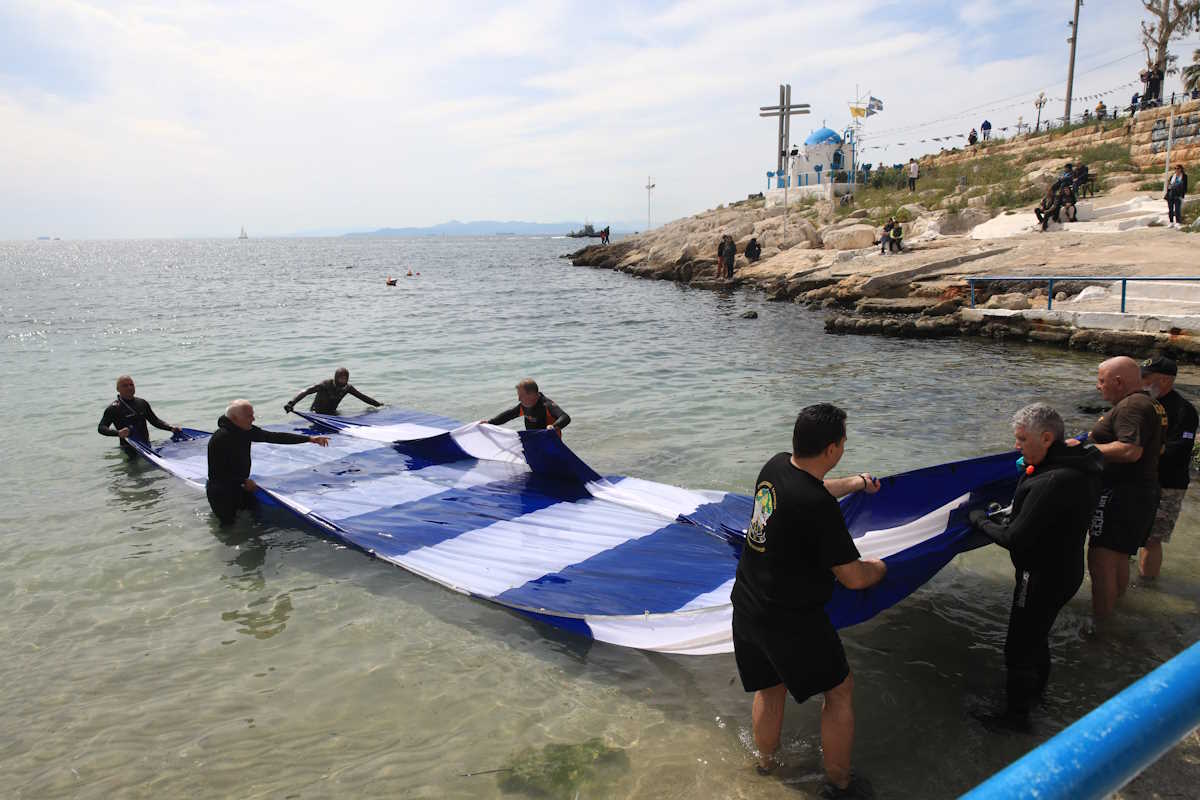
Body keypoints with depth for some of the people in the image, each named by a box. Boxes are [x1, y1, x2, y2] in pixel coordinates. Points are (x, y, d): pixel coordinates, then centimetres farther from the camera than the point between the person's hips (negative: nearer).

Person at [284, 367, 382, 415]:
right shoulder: (325, 385, -24)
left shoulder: (347, 388, -7)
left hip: (332, 413, 6)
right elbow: (305, 392, -31)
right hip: (317, 413, -5)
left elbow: (363, 397, 0)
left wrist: (380, 404, -1)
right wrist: (291, 403, -45)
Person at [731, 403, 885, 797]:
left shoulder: (776, 466, -4)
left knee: (769, 689, 26)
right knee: (839, 690, 15)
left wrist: (856, 482, 36)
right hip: (791, 620, -7)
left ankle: (765, 764, 46)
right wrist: (878, 567, 5)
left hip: (746, 607, 8)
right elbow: (854, 578, -18)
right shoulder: (820, 508, -28)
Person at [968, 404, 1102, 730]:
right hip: (1064, 568, 10)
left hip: (1044, 577, -10)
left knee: (1019, 648, 8)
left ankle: (1016, 714, 25)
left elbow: (1016, 539, -27)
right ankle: (1036, 689, 50)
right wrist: (1007, 519, 1)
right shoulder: (1078, 464, -1)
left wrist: (981, 521, -12)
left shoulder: (1052, 483, -33)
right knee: (1036, 635, 29)